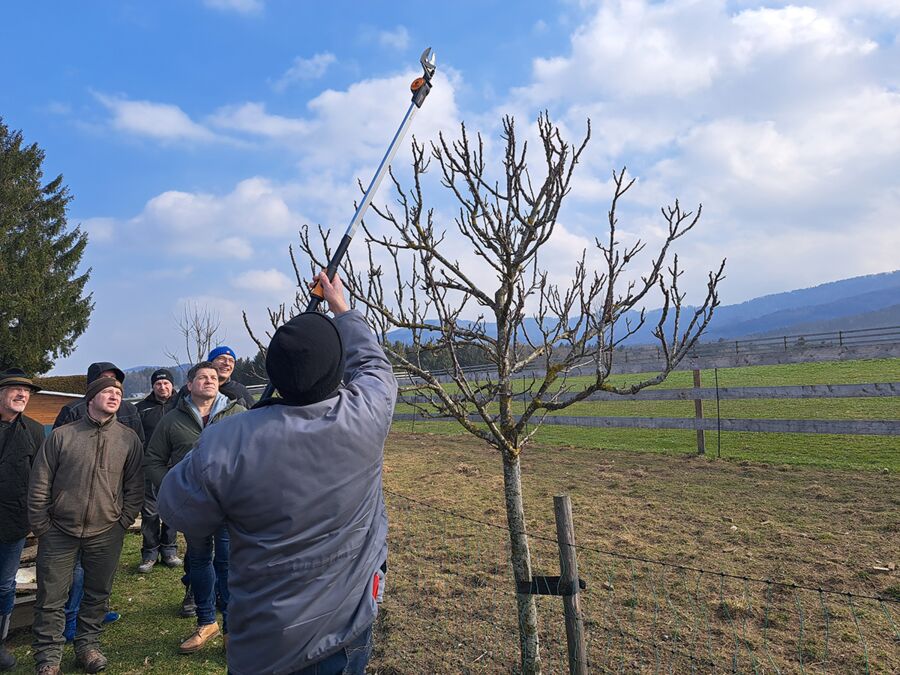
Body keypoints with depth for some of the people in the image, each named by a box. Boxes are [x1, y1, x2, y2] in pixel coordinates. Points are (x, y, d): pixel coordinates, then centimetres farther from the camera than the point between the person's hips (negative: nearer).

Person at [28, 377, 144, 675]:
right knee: (51, 598, 7)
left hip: (106, 534, 1)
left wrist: (123, 522, -1)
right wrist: (41, 525, 0)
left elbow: (135, 486, 4)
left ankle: (88, 645, 32)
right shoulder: (61, 435, -3)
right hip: (59, 532, -1)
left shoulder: (129, 439, 0)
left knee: (98, 594, 13)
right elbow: (39, 483, 1)